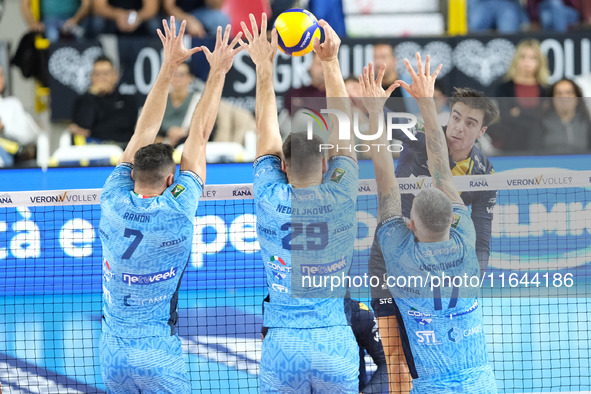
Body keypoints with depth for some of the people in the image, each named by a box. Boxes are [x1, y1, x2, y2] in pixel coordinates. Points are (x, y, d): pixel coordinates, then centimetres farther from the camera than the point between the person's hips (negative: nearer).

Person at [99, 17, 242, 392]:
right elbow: (200, 136, -7)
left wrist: (169, 66, 6)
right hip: (159, 357, -4)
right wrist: (218, 72, 1)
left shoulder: (114, 203, -6)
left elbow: (144, 132, 2)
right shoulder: (176, 211, -15)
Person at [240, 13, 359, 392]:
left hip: (282, 344, 0)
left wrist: (265, 66, 13)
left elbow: (267, 132, 9)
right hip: (336, 343, 0)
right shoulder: (340, 199, -4)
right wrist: (331, 62, 12)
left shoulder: (271, 200, -4)